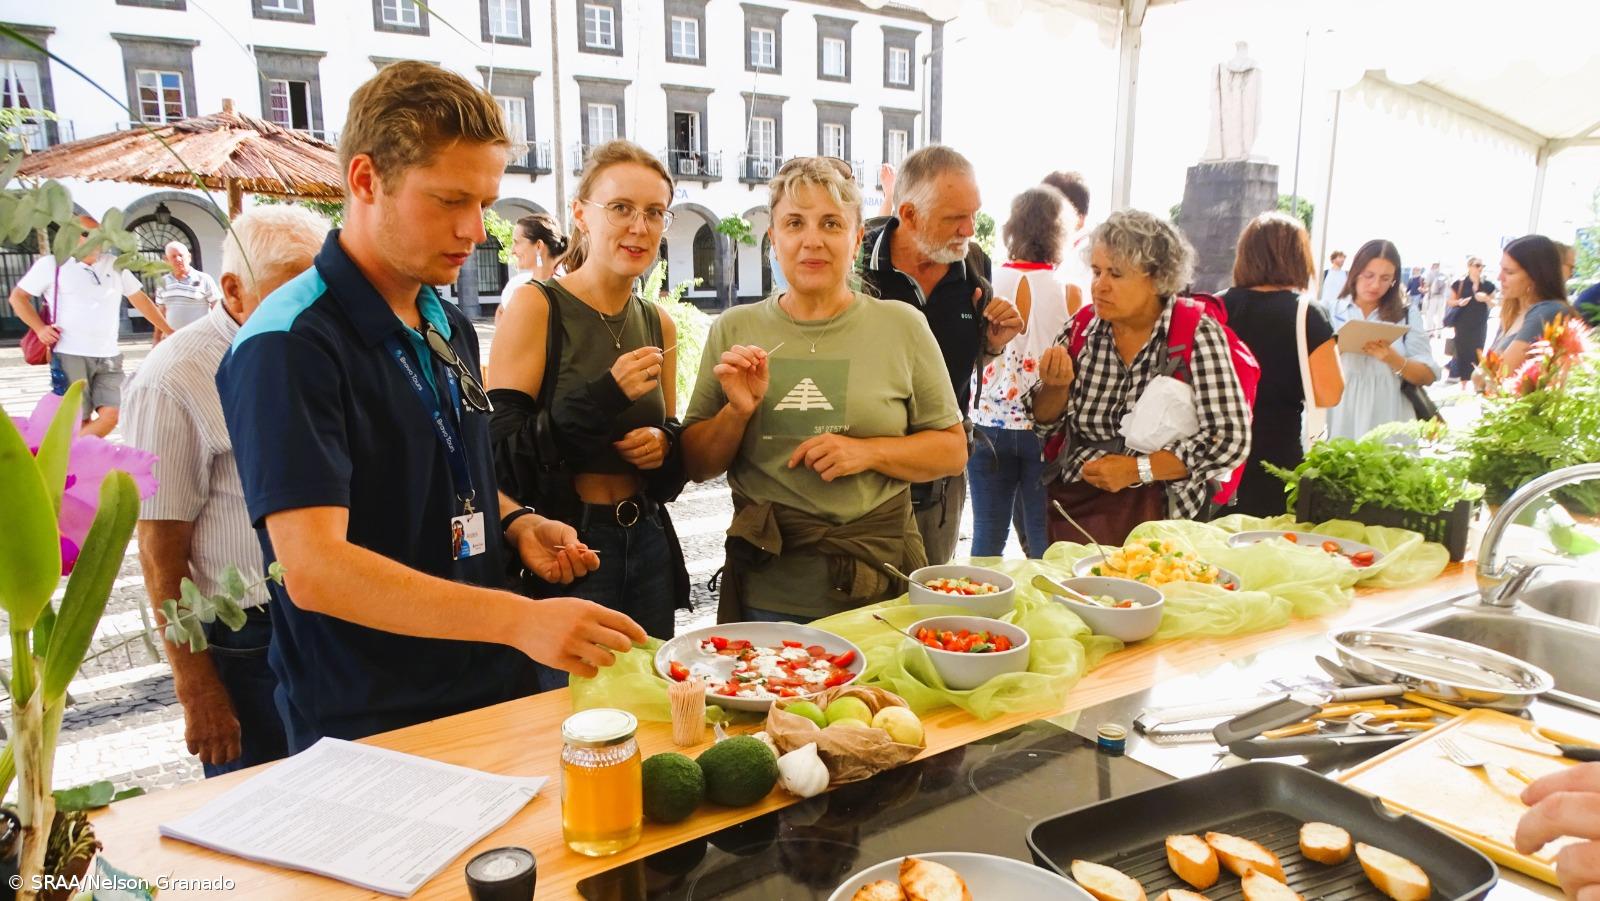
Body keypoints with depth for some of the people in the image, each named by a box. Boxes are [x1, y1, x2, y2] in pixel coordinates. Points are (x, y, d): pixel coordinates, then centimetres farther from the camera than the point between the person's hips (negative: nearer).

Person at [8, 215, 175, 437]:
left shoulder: (115, 265, 11)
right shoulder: (51, 264, 2)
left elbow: (141, 300, 17)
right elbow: (18, 297, 9)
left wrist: (169, 332, 14)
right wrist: (39, 328, -5)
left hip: (108, 356, 3)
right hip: (70, 355, -3)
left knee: (112, 415, -7)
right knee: (79, 419, -5)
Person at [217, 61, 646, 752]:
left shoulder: (452, 329, 8)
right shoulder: (288, 345, -18)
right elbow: (314, 569, -28)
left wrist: (515, 524, -1)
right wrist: (519, 619, -37)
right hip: (369, 733, -7)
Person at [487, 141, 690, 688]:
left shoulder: (658, 324, 8)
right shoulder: (537, 306, -9)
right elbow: (503, 453, -15)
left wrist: (665, 444, -5)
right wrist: (605, 396, -25)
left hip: (647, 545, 6)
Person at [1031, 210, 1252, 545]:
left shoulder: (1197, 333, -8)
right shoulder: (1080, 328, 0)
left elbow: (1231, 439, -13)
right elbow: (1044, 426, 8)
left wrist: (1138, 469, -17)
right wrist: (1056, 386, -13)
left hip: (1154, 515, -3)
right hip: (1071, 507, 3)